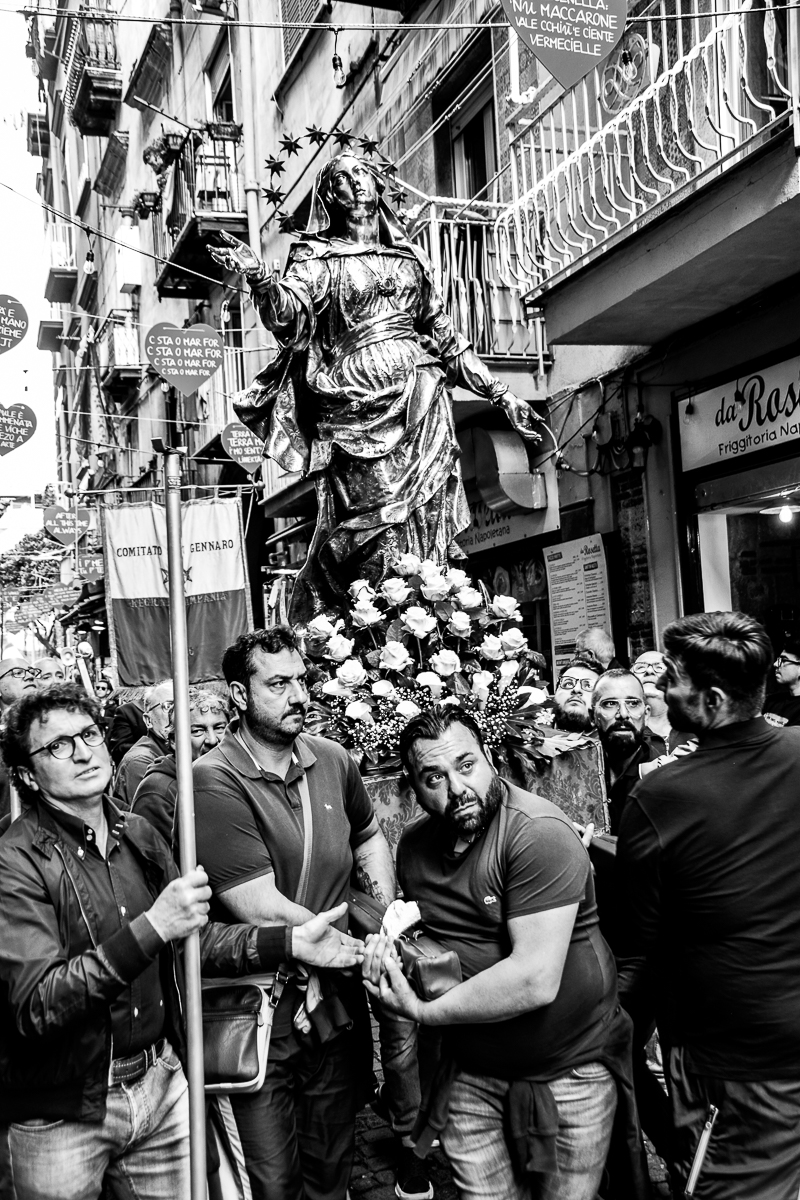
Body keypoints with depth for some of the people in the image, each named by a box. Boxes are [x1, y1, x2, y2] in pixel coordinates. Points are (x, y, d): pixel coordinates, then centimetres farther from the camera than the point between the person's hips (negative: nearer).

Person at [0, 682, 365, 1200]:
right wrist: (149, 929, -34)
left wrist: (289, 941, -2)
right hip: (63, 1114, -5)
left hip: (161, 1083, 5)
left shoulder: (140, 836, 4)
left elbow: (195, 939, 11)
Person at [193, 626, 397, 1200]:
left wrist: (384, 913, 5)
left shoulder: (333, 760, 2)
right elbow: (263, 910, -21)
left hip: (337, 1005, 6)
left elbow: (370, 836, 22)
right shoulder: (215, 782, -18)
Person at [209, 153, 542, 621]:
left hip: (422, 396, 4)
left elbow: (447, 339, 25)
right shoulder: (317, 257, 9)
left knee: (428, 519, -5)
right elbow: (288, 316, -10)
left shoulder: (410, 256, 22)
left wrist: (502, 395, 22)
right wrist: (259, 276, -31)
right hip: (358, 404, -4)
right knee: (377, 520, -13)